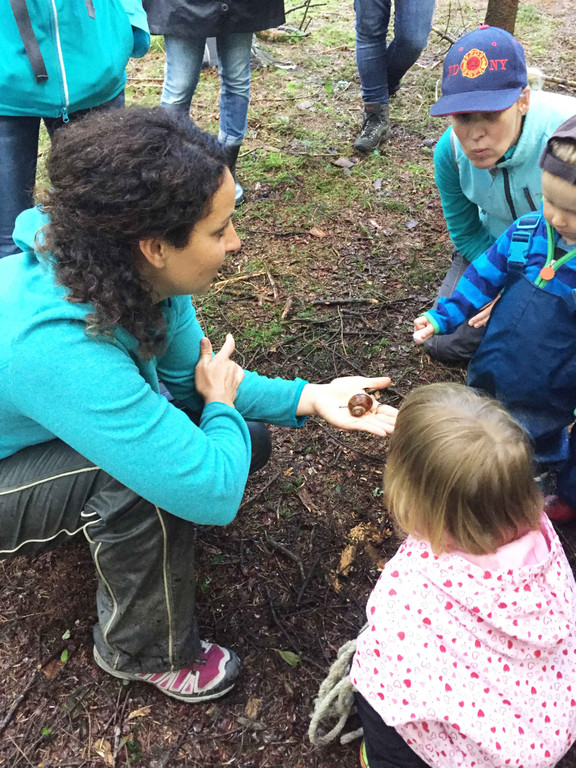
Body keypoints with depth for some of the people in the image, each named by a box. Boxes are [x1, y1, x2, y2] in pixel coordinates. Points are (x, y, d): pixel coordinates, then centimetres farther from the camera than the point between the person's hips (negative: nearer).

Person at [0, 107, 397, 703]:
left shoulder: (143, 273, -19)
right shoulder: (62, 350, -44)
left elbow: (190, 380, -3)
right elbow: (213, 493, -41)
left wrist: (310, 398, -16)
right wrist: (223, 404, -20)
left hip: (59, 433, 7)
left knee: (243, 444, 0)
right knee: (153, 474, -34)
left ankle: (96, 518, 21)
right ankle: (146, 654, -5)